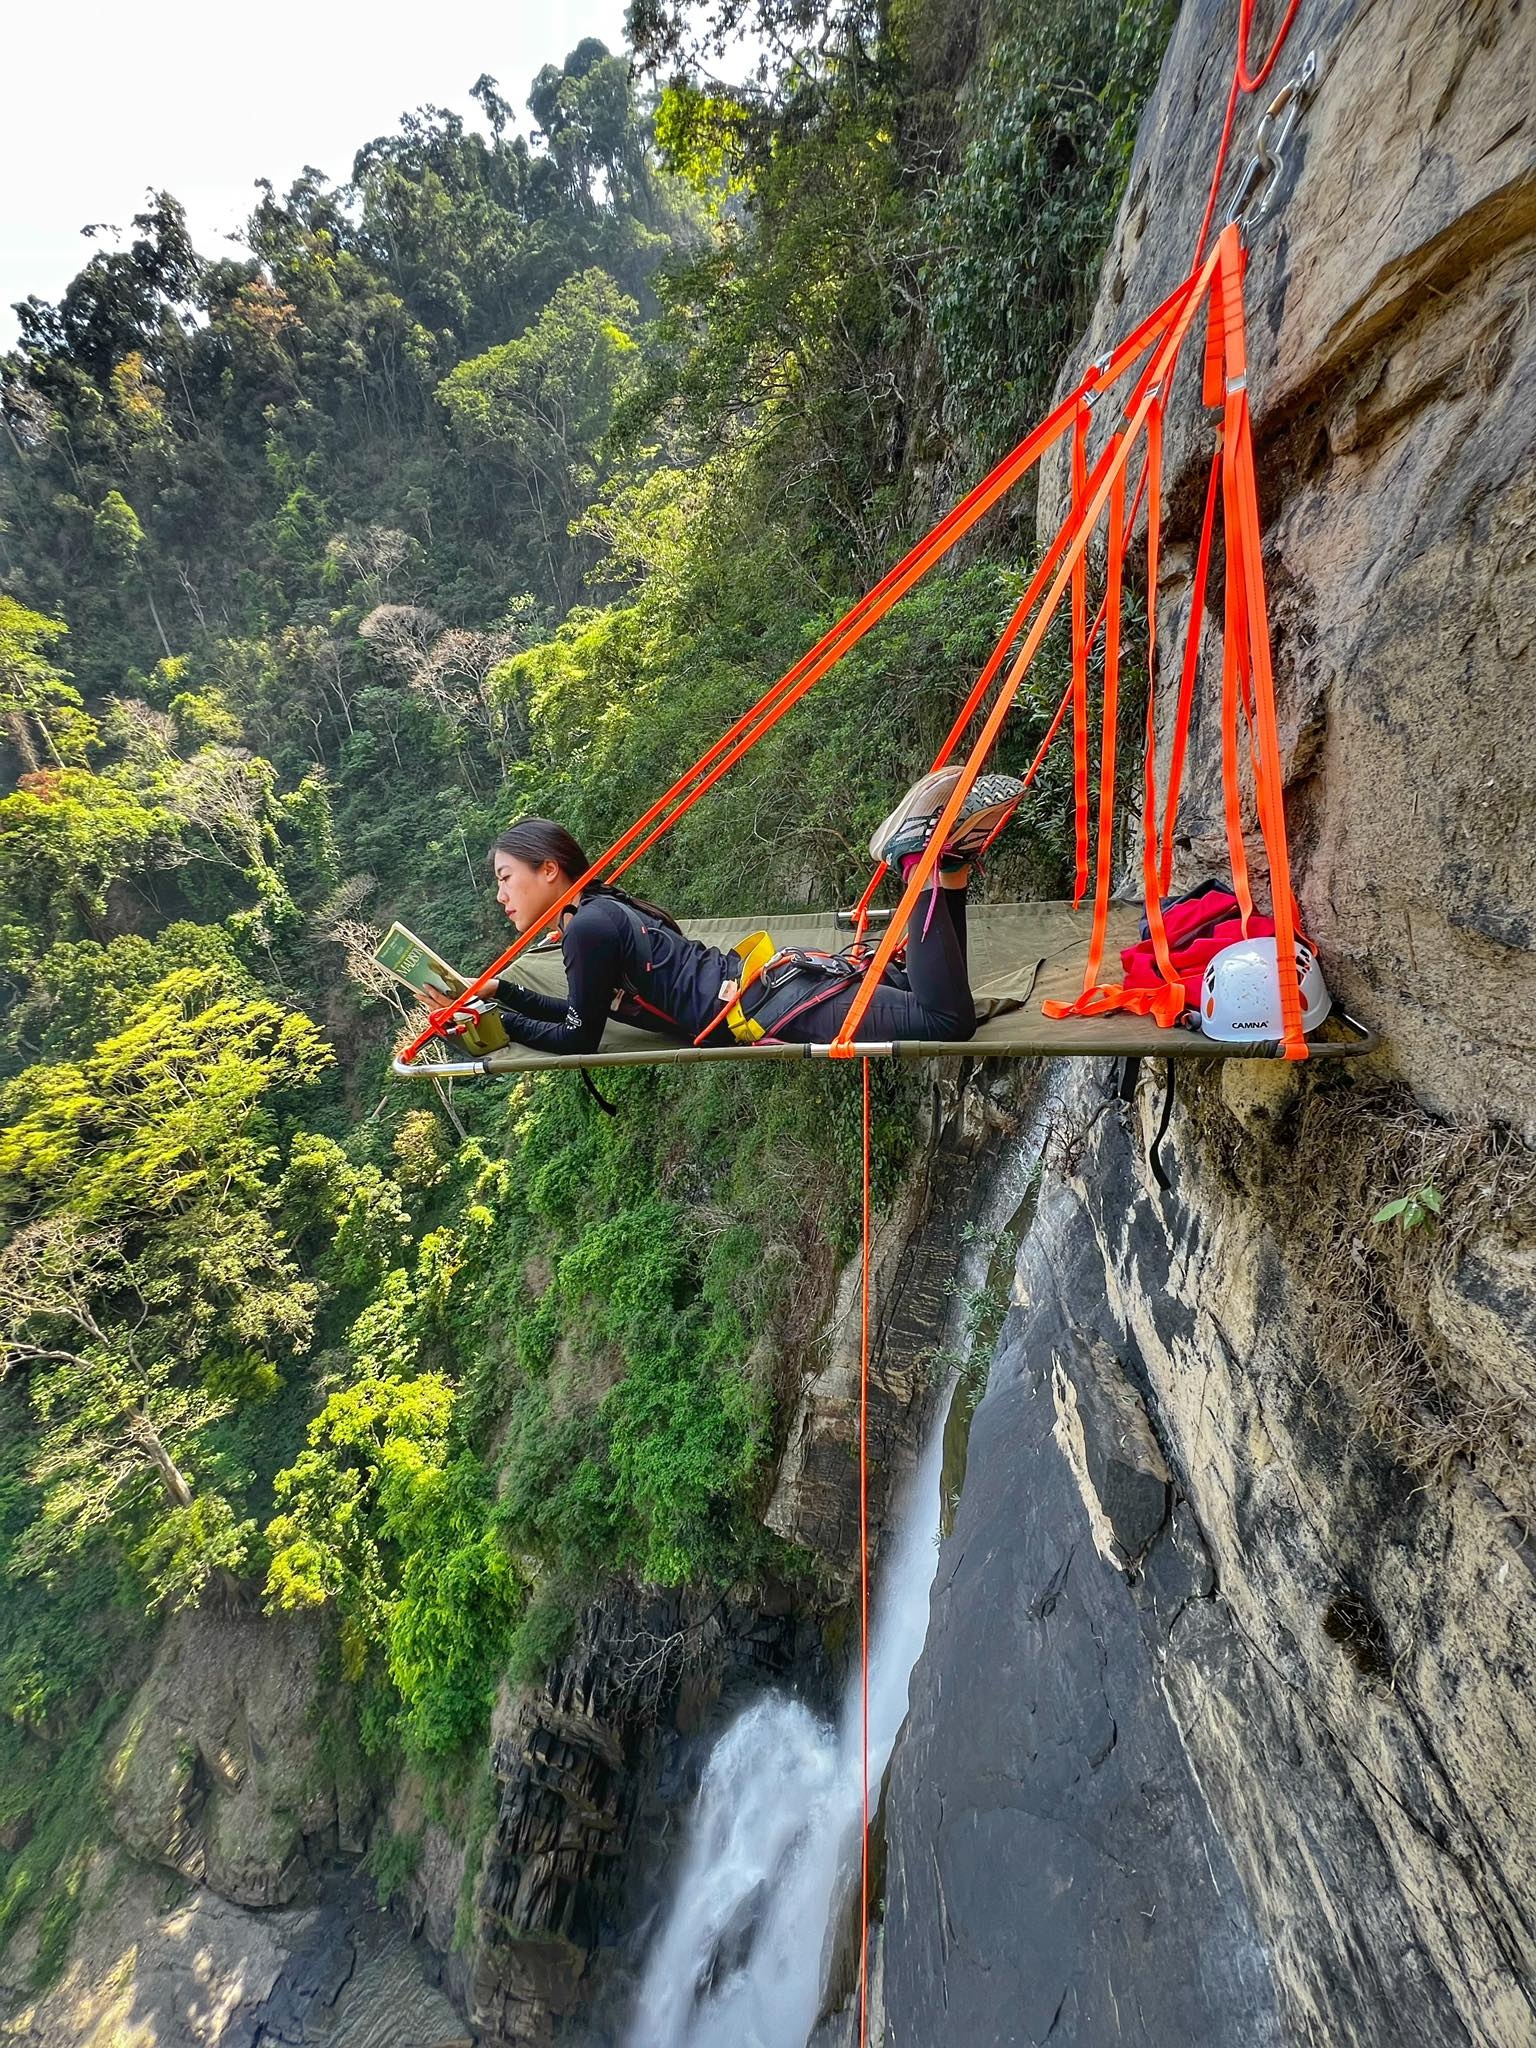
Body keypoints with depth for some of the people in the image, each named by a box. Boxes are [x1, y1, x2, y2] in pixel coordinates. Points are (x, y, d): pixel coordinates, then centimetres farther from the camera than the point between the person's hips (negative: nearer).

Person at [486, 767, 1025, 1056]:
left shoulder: (589, 926, -12)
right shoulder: (604, 909, 16)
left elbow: (579, 1040, -7)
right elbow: (583, 1010, 28)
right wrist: (504, 992, 23)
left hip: (775, 1009, -9)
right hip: (779, 978, 9)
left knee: (949, 1020, -20)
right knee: (926, 992, 18)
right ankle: (943, 860, 11)